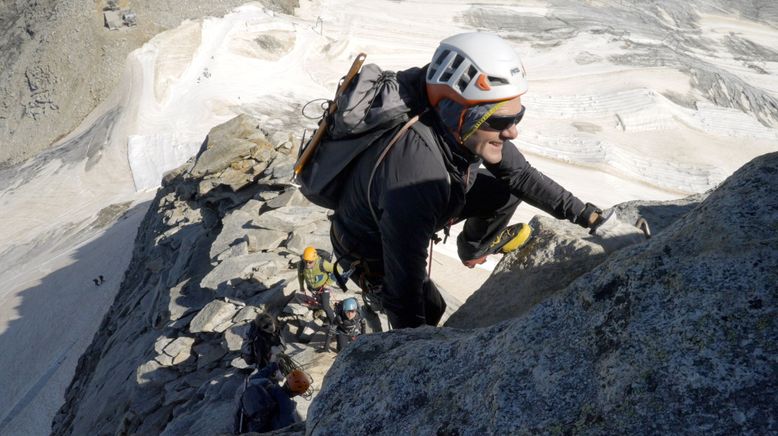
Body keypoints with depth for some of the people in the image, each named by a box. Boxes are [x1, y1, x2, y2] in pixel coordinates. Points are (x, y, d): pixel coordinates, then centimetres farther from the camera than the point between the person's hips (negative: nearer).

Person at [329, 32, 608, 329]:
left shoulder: (463, 129, -23)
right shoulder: (415, 177, -46)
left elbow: (521, 174, -6)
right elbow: (404, 289, -37)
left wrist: (585, 214, -6)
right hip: (372, 250, -6)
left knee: (508, 186, -3)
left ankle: (474, 247, 25)